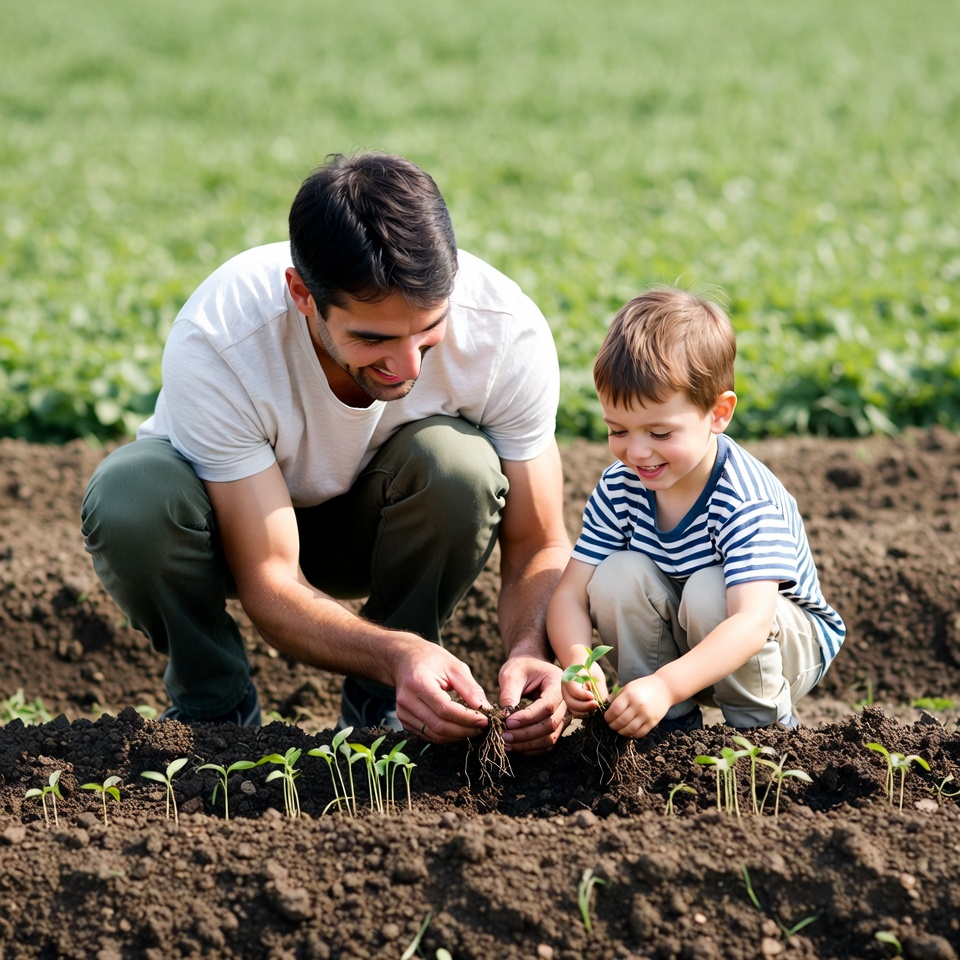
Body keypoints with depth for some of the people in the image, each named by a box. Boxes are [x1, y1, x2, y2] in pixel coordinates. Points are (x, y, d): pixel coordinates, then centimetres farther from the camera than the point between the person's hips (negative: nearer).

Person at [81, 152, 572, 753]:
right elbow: (270, 581, -33)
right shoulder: (214, 346, -36)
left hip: (381, 524, 2)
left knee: (457, 460, -33)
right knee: (131, 493, -35)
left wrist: (532, 650, -42)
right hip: (238, 527, -1)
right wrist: (396, 653, -51)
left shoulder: (507, 330, -30)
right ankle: (213, 710, -6)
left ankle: (382, 705, -8)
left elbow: (539, 544, -21)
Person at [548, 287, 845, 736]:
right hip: (675, 648, 5)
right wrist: (577, 660, -40)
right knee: (618, 575, -22)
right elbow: (571, 594, -16)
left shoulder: (747, 502, -31)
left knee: (708, 592, -34)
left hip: (787, 644, -5)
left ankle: (763, 725, -11)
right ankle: (672, 723, -7)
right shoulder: (619, 489, -13)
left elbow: (751, 624, -44)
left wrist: (665, 685, -58)